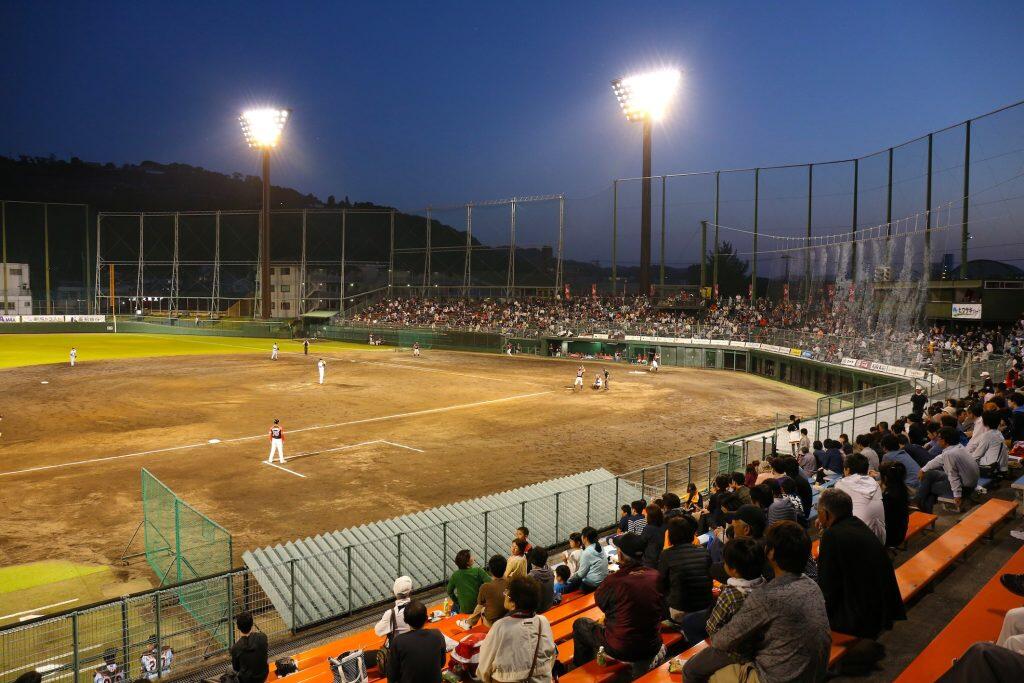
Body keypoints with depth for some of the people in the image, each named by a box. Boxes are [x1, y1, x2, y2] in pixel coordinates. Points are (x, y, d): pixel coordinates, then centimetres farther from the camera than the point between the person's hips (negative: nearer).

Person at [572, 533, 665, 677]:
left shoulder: (614, 580, -26)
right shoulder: (656, 576, -12)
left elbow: (599, 601, -4)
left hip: (619, 650, -5)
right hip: (651, 649, 5)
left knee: (579, 624, 22)